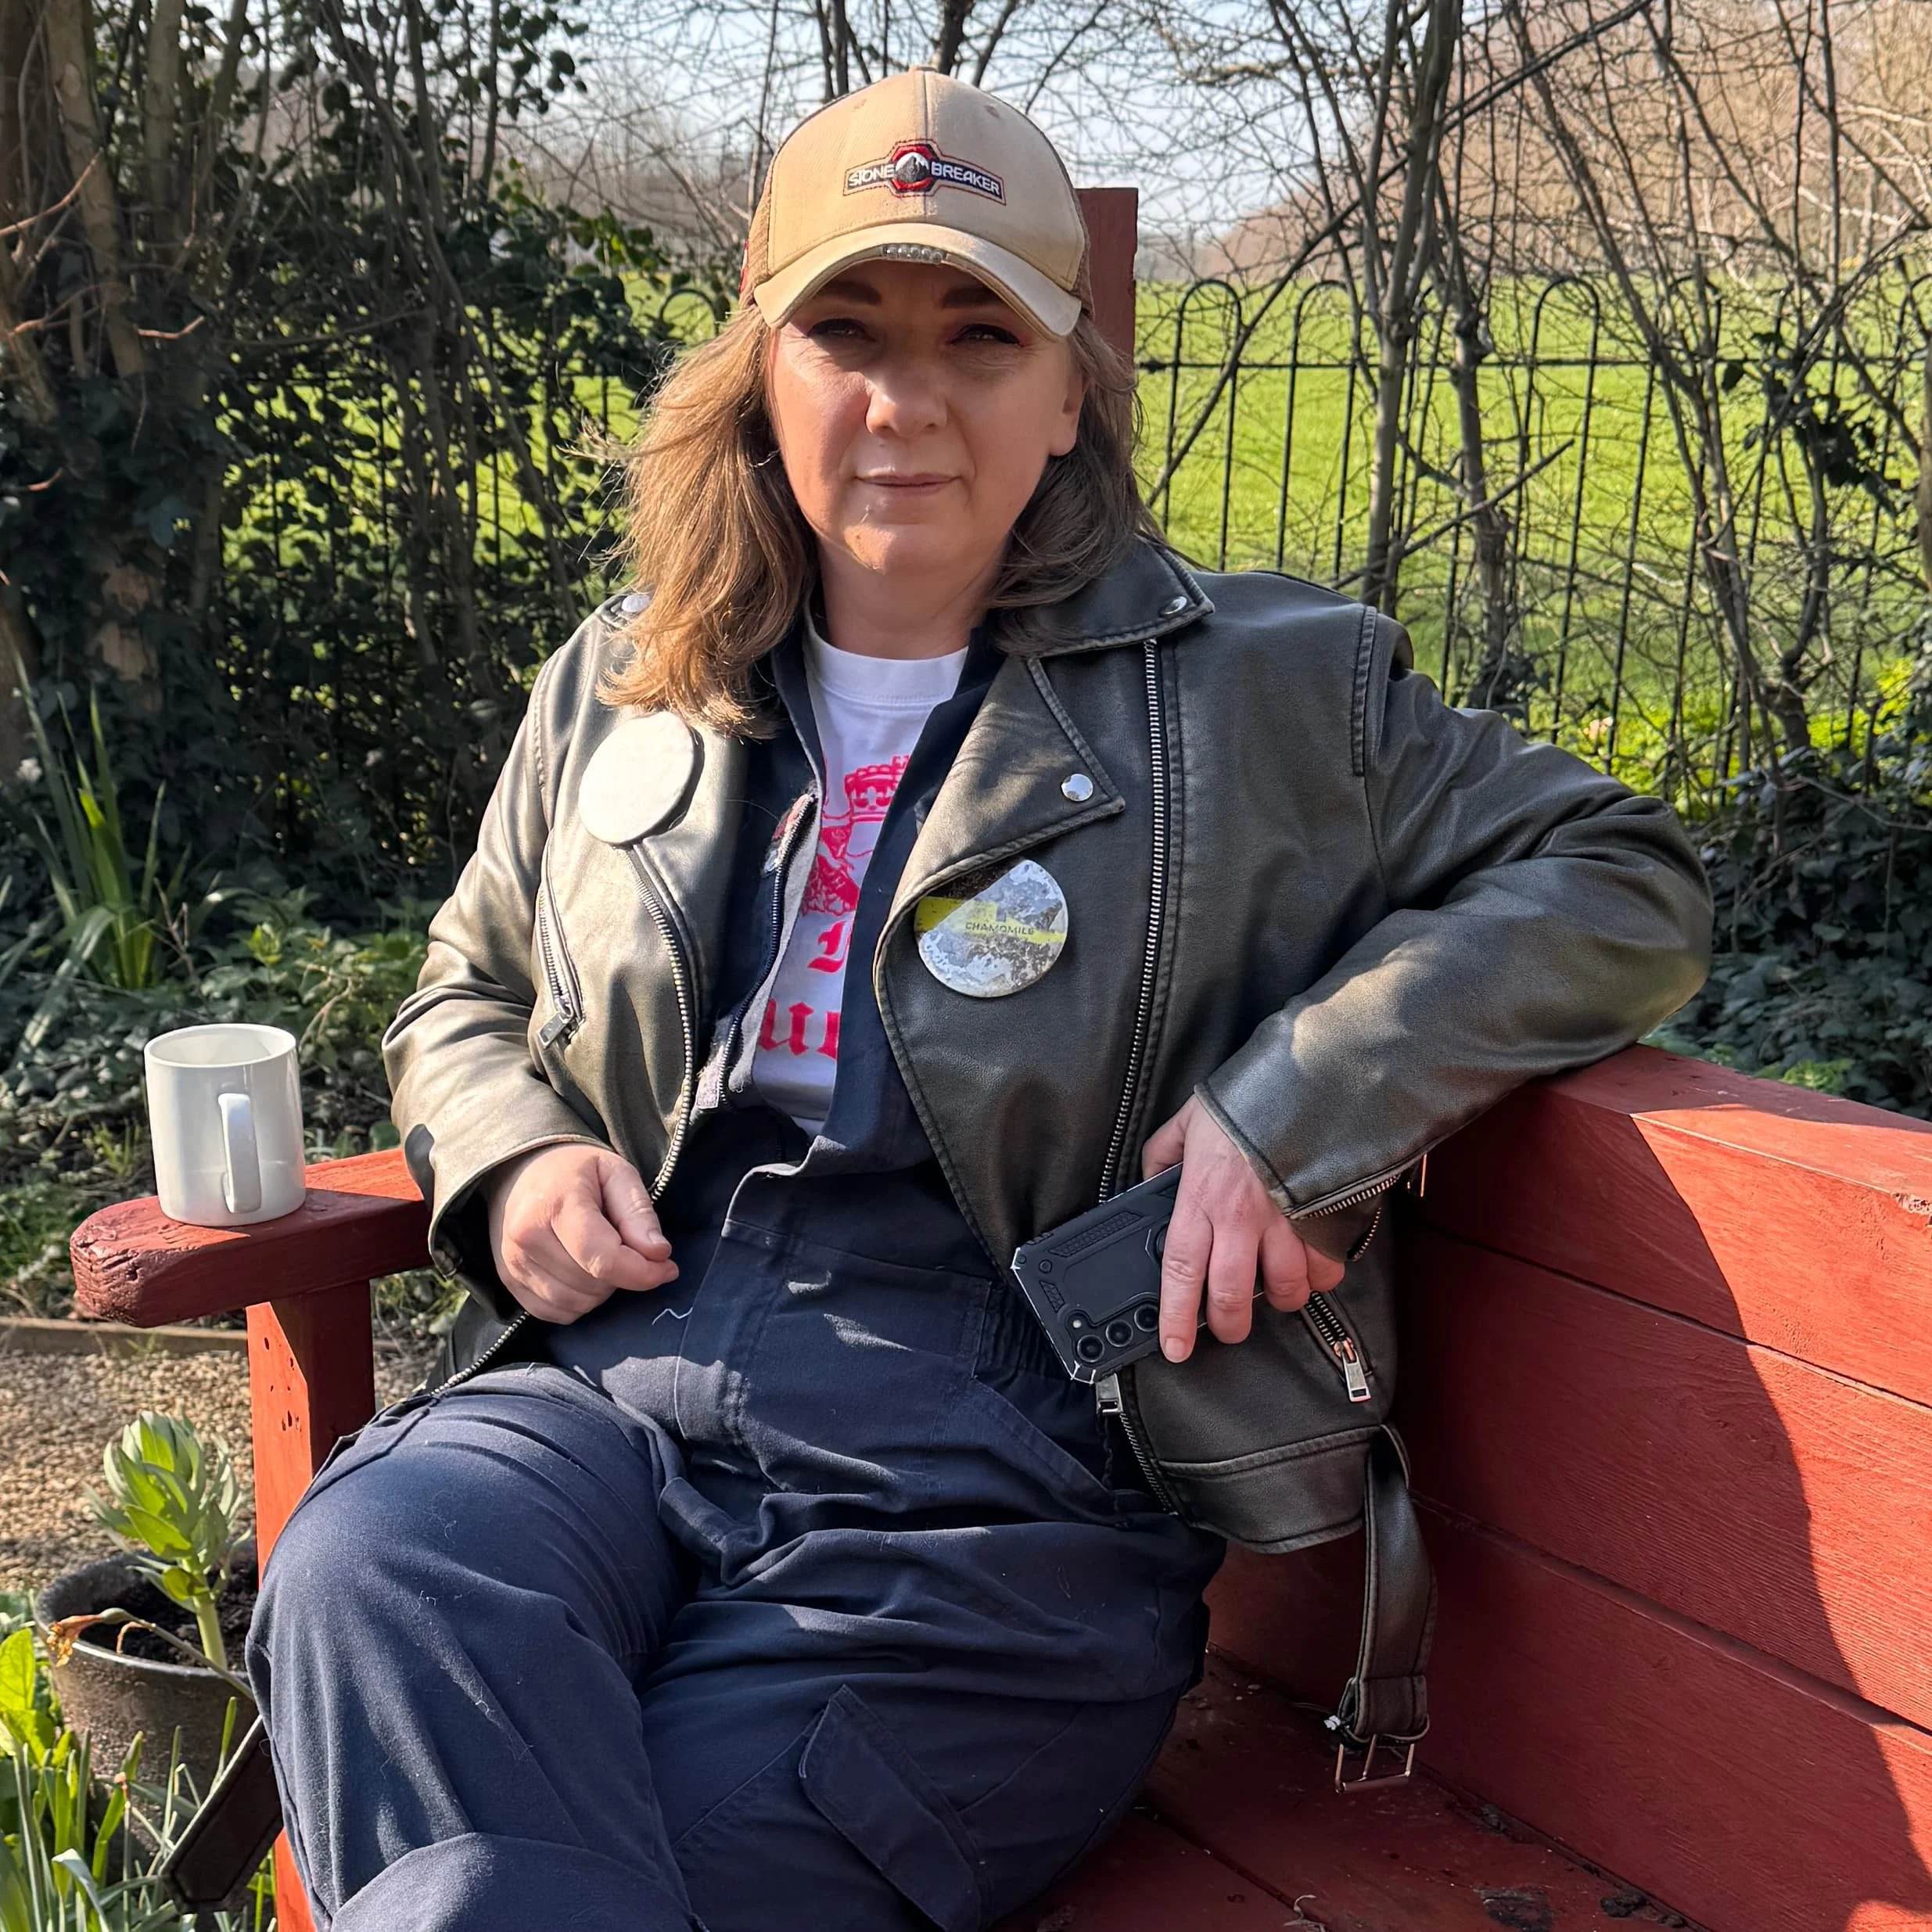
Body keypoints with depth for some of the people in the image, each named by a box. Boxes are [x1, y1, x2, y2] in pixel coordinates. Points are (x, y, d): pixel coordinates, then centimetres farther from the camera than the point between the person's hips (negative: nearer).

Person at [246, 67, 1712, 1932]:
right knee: (365, 1569, -32)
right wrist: (512, 1157, 5)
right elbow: (463, 993, 29)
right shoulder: (620, 688, 17)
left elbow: (1623, 882, 5)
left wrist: (1289, 1106, -10)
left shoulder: (1265, 692, 6)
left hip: (990, 1489, -3)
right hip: (608, 1390, 4)